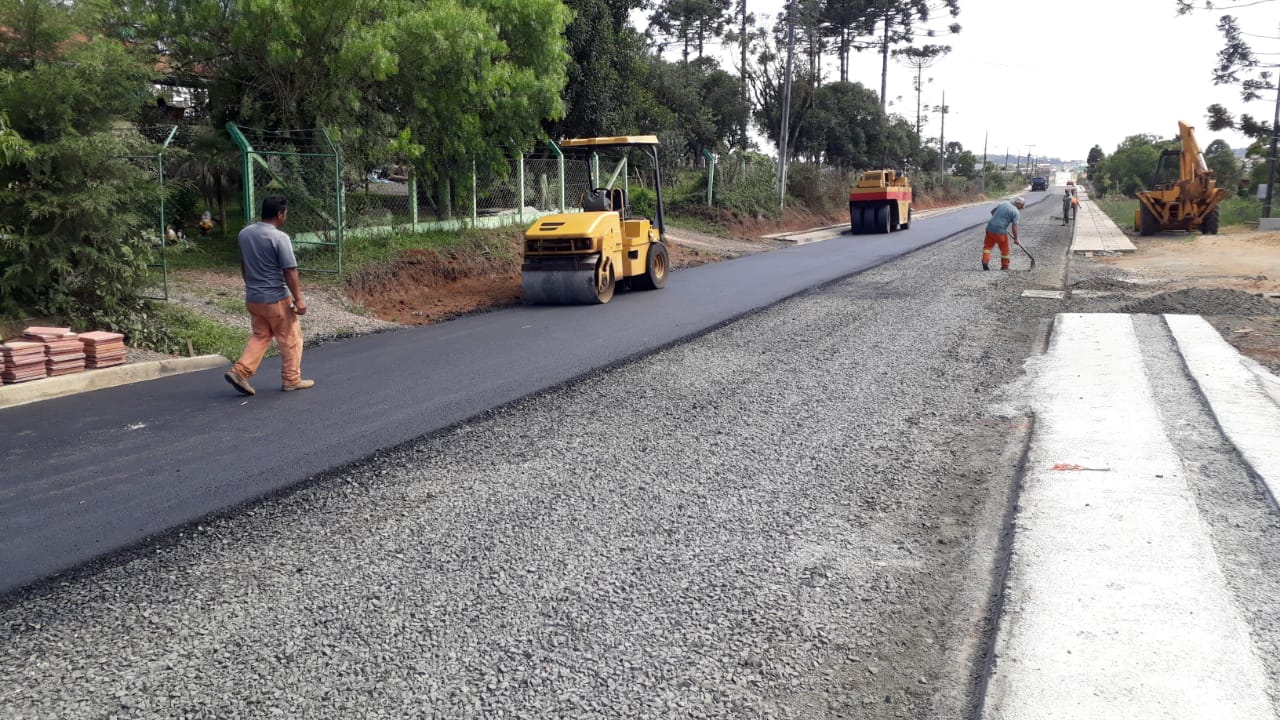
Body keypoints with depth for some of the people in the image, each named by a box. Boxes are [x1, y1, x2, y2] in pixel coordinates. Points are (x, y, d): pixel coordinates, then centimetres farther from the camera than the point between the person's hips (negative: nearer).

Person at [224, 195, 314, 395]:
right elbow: (290, 271, -18)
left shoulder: (244, 234, 4)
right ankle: (291, 380, 15)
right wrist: (298, 298, -13)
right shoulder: (279, 238, -18)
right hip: (276, 298, -7)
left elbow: (243, 265, 15)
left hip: (252, 298, 7)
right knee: (290, 339, 8)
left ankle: (240, 371, 4)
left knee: (260, 336, 18)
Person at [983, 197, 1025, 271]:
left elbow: (992, 211, 19)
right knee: (1004, 250, 13)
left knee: (987, 246, 14)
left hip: (990, 228, 4)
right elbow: (1014, 227, -11)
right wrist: (1016, 239, -3)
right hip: (1000, 231, -4)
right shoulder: (1016, 212, -8)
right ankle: (1005, 267, 22)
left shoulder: (1003, 204, 9)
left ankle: (985, 261, -4)